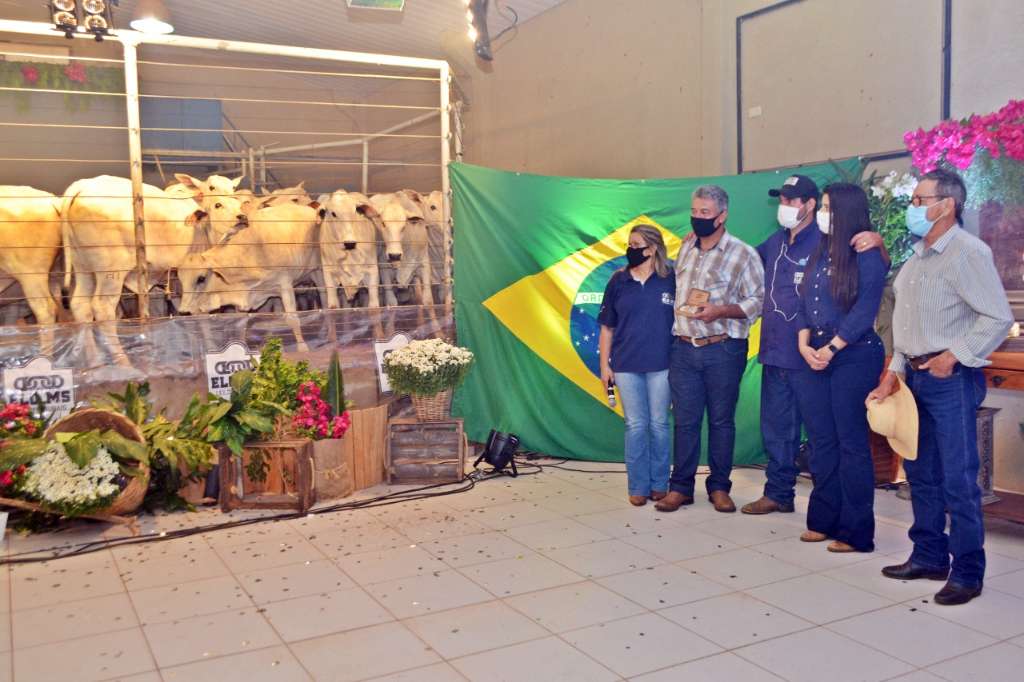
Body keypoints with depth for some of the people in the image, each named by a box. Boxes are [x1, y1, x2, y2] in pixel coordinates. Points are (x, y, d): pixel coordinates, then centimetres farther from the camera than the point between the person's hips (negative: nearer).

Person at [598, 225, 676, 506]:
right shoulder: (618, 281, 4)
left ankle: (659, 484, 19)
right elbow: (607, 327, 7)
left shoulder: (672, 280, -1)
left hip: (661, 364, -1)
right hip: (626, 366, 1)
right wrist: (604, 365, 3)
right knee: (635, 426, 5)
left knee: (659, 424, 7)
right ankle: (638, 486, 14)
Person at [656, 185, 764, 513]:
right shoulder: (685, 247, 10)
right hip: (684, 348, 4)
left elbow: (757, 300, -7)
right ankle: (680, 486, 14)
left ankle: (719, 487, 18)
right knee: (685, 420, 6)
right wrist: (671, 326, 10)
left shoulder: (743, 254, -5)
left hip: (723, 350, -3)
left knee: (722, 420, 6)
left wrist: (721, 310, -20)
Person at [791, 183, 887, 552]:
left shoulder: (867, 256, -6)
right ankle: (823, 521, 19)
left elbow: (864, 310, -13)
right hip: (815, 357, 7)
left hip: (854, 356, -7)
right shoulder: (819, 255, 14)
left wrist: (831, 349, -13)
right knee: (822, 442, 10)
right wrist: (805, 346, -3)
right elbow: (805, 304, 11)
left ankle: (855, 532, 5)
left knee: (851, 443, -3)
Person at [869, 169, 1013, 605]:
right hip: (916, 377, 9)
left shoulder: (968, 252, -12)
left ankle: (967, 573, 7)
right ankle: (929, 557, 27)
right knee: (921, 474, 15)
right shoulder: (918, 257, 14)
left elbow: (998, 317, -15)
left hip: (951, 379, -8)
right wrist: (895, 371, 12)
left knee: (958, 479, -4)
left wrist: (954, 355, -16)